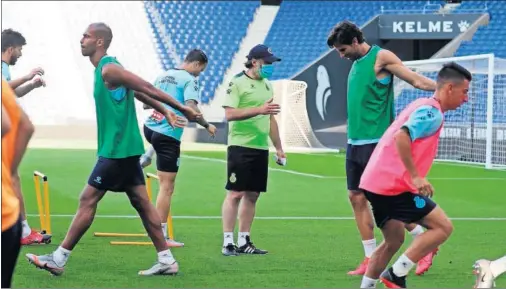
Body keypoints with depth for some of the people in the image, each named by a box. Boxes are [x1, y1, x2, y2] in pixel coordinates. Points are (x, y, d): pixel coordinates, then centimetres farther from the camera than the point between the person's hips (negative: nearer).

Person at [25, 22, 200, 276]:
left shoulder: (109, 69, -16)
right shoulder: (105, 68, 14)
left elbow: (147, 89, -16)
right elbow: (142, 93, 21)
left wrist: (182, 109, -14)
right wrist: (167, 113, 24)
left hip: (116, 151, -10)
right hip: (125, 148, 10)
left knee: (87, 200, -6)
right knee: (141, 202, 8)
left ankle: (58, 259, -4)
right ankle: (166, 260, 9)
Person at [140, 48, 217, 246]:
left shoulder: (164, 75, 13)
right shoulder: (189, 80, -10)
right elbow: (191, 108, -22)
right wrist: (207, 125, -8)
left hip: (150, 128, 8)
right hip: (168, 135, -8)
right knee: (167, 188, -4)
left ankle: (145, 158, 32)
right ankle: (162, 236, -5)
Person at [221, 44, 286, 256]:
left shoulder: (267, 85, 17)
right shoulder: (237, 83, -7)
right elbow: (230, 114, -17)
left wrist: (278, 147, 22)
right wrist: (259, 110, -24)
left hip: (261, 148, 7)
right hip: (241, 146, -7)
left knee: (252, 195, 8)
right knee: (235, 194, -7)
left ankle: (244, 242, 13)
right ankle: (228, 242, -5)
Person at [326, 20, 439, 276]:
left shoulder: (381, 58, -8)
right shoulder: (356, 63, 15)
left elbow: (418, 81, -11)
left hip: (375, 142, -8)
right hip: (355, 142, 8)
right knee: (356, 198, 5)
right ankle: (371, 260, 10)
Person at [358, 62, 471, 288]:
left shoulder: (422, 105, 18)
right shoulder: (432, 112, -12)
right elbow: (402, 137, -26)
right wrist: (416, 176, -26)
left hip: (376, 183, 10)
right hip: (394, 186, -10)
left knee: (393, 240, 21)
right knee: (443, 227, -5)